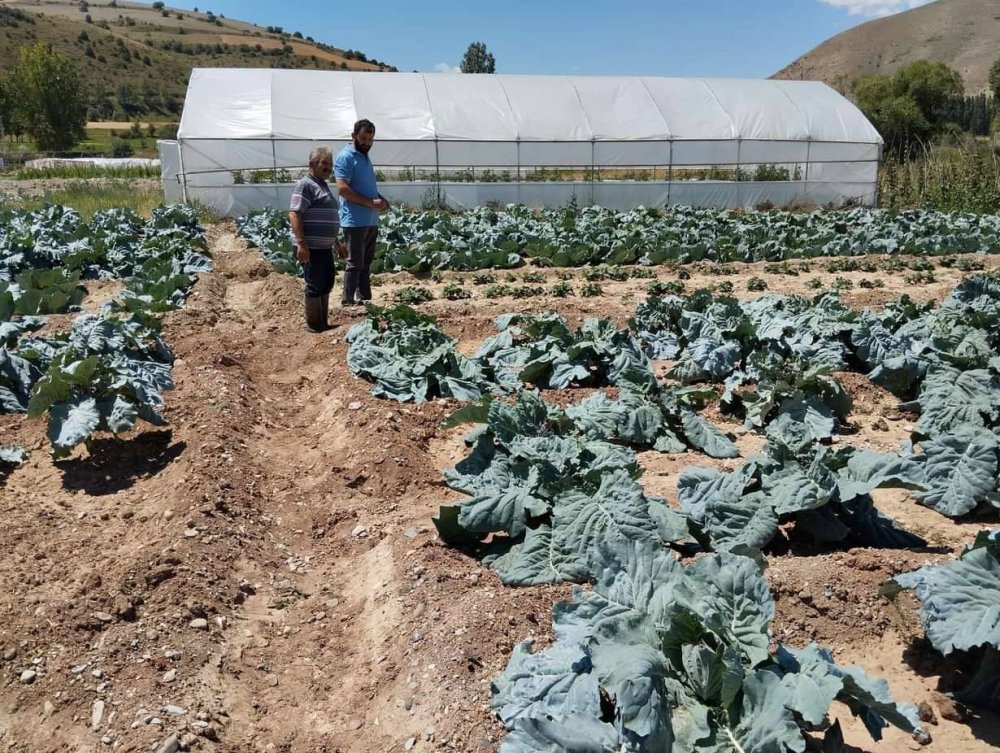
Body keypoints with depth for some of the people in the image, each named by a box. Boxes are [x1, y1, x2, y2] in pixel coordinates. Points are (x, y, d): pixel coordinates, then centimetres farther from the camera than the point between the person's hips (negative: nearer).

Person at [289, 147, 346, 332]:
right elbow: (294, 214, -19)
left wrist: (337, 243, 28)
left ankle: (323, 322, 26)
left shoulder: (324, 186, 19)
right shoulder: (305, 185, -10)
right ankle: (314, 324, 6)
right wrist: (301, 243, -26)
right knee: (315, 286, -4)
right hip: (310, 247, -10)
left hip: (324, 246, 10)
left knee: (326, 284, 15)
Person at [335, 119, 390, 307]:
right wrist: (371, 202, -20)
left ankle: (364, 299, 19)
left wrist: (380, 198, 6)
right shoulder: (345, 157, -10)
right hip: (355, 221, -9)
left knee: (366, 263, 12)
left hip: (371, 221, 9)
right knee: (355, 263, -7)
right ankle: (347, 302, -2)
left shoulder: (365, 157, 17)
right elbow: (343, 189, -19)